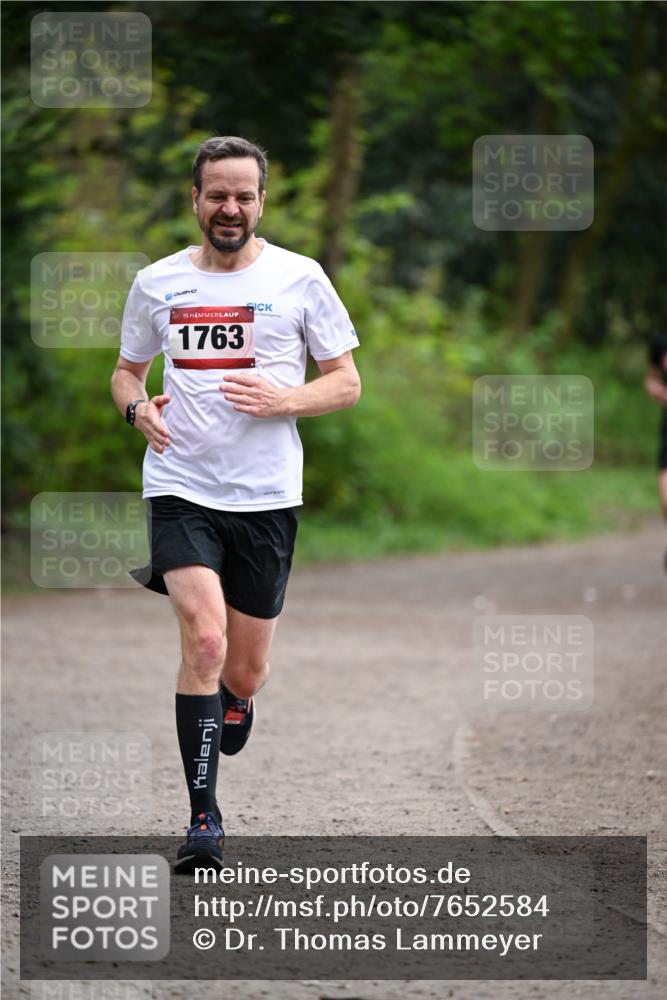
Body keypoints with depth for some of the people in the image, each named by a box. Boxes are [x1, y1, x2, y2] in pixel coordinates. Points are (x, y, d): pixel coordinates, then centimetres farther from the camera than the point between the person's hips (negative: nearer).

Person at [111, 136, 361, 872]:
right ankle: (203, 817, -14)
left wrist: (283, 401, -15)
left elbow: (346, 383, 4)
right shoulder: (156, 283, 5)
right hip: (181, 488, -1)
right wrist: (138, 408, -5)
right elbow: (127, 371, 18)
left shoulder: (299, 278, 1)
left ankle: (229, 706, 45)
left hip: (266, 498, 1)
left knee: (244, 675, 6)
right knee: (205, 641, -21)